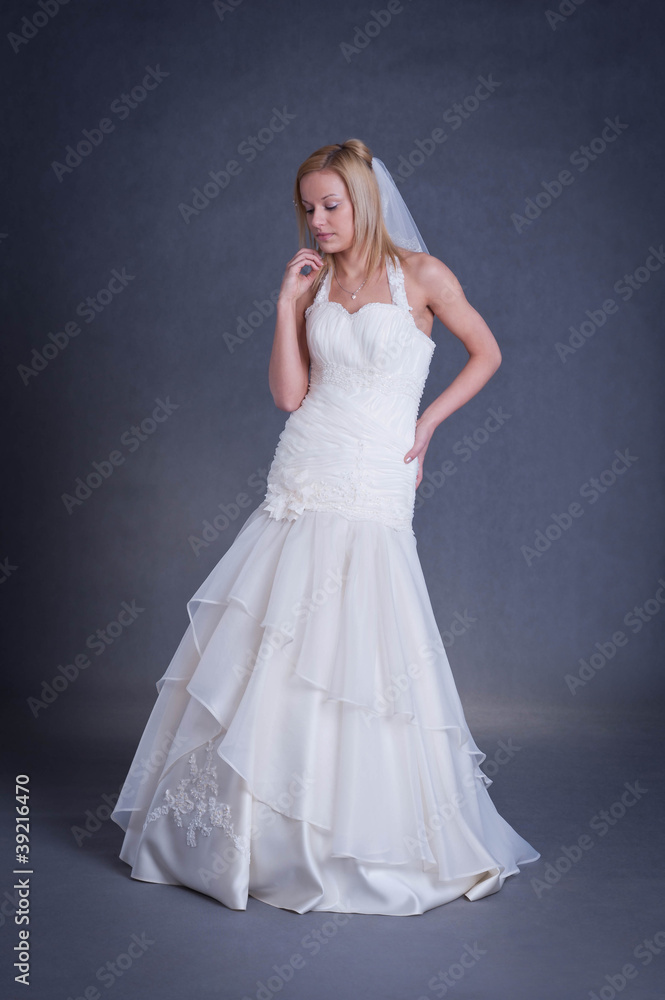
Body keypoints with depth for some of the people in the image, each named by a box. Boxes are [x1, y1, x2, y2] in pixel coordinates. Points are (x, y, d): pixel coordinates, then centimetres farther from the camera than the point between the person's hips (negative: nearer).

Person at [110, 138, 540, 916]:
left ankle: (370, 842, 15)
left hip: (374, 496, -4)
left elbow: (486, 353, 10)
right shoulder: (314, 283, 10)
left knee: (355, 662, -6)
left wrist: (427, 422, 1)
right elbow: (289, 394, 2)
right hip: (300, 481, 4)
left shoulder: (420, 273, 0)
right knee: (265, 654, 5)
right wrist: (287, 304, -3)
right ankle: (253, 830, 23)